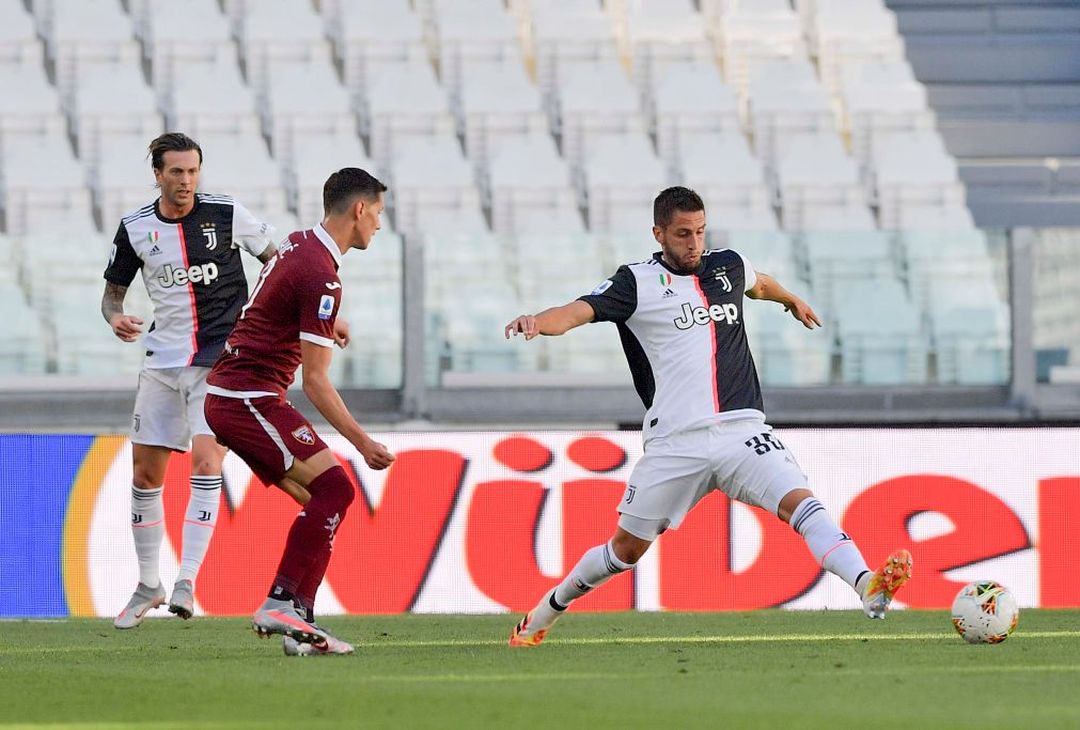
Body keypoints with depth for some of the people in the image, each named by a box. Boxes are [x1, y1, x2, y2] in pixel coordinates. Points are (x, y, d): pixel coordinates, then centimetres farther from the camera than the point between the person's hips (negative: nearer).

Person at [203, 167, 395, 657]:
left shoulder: (298, 246, 12)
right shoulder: (321, 277, -18)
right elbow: (315, 381, -18)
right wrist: (362, 443, -13)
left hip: (226, 394, 10)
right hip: (248, 400, -10)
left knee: (323, 498, 8)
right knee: (334, 488, -17)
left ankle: (298, 623, 2)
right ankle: (281, 603, -19)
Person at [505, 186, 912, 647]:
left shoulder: (729, 267, 13)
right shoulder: (638, 283, -1)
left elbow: (760, 284, 38)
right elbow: (576, 312, -15)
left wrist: (793, 302, 58)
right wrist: (536, 322, -37)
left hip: (741, 431, 2)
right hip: (675, 444, -2)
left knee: (799, 502, -22)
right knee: (627, 549, 9)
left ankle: (867, 585, -39)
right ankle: (544, 614, 30)